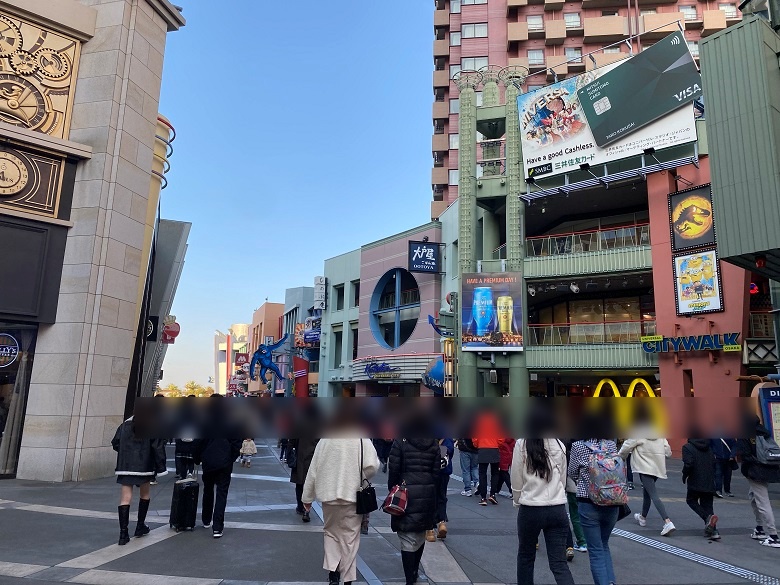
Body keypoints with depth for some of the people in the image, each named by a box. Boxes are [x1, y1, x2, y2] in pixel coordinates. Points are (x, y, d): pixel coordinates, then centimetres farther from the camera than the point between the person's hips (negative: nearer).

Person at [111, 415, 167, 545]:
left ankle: (123, 533, -2)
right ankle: (140, 527, 25)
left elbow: (115, 443, 6)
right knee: (145, 494, 18)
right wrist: (160, 468, -2)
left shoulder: (125, 425, 3)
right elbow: (158, 447, -9)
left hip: (125, 467, 2)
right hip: (144, 466, -2)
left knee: (125, 498, 3)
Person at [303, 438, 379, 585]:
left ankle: (332, 572, 12)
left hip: (329, 497, 2)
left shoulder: (325, 441, -4)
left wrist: (307, 498, 12)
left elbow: (313, 470, 1)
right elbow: (372, 466, -20)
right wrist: (361, 478, 2)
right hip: (353, 497, -2)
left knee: (331, 533, 21)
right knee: (350, 537, 12)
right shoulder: (362, 441, -11)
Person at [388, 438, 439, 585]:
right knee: (421, 535, 21)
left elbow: (393, 471, -8)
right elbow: (436, 472, 3)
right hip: (427, 494, 4)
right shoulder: (434, 444, 2)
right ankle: (414, 572, 36)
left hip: (406, 494, -4)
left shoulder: (400, 442, -8)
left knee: (407, 540, 1)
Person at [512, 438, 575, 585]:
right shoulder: (560, 445, 1)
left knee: (525, 556, 18)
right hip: (558, 510, 3)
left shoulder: (522, 444, -11)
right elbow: (563, 481, 10)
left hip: (530, 510, -3)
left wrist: (518, 502, 12)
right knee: (559, 563, 6)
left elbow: (516, 481, -5)